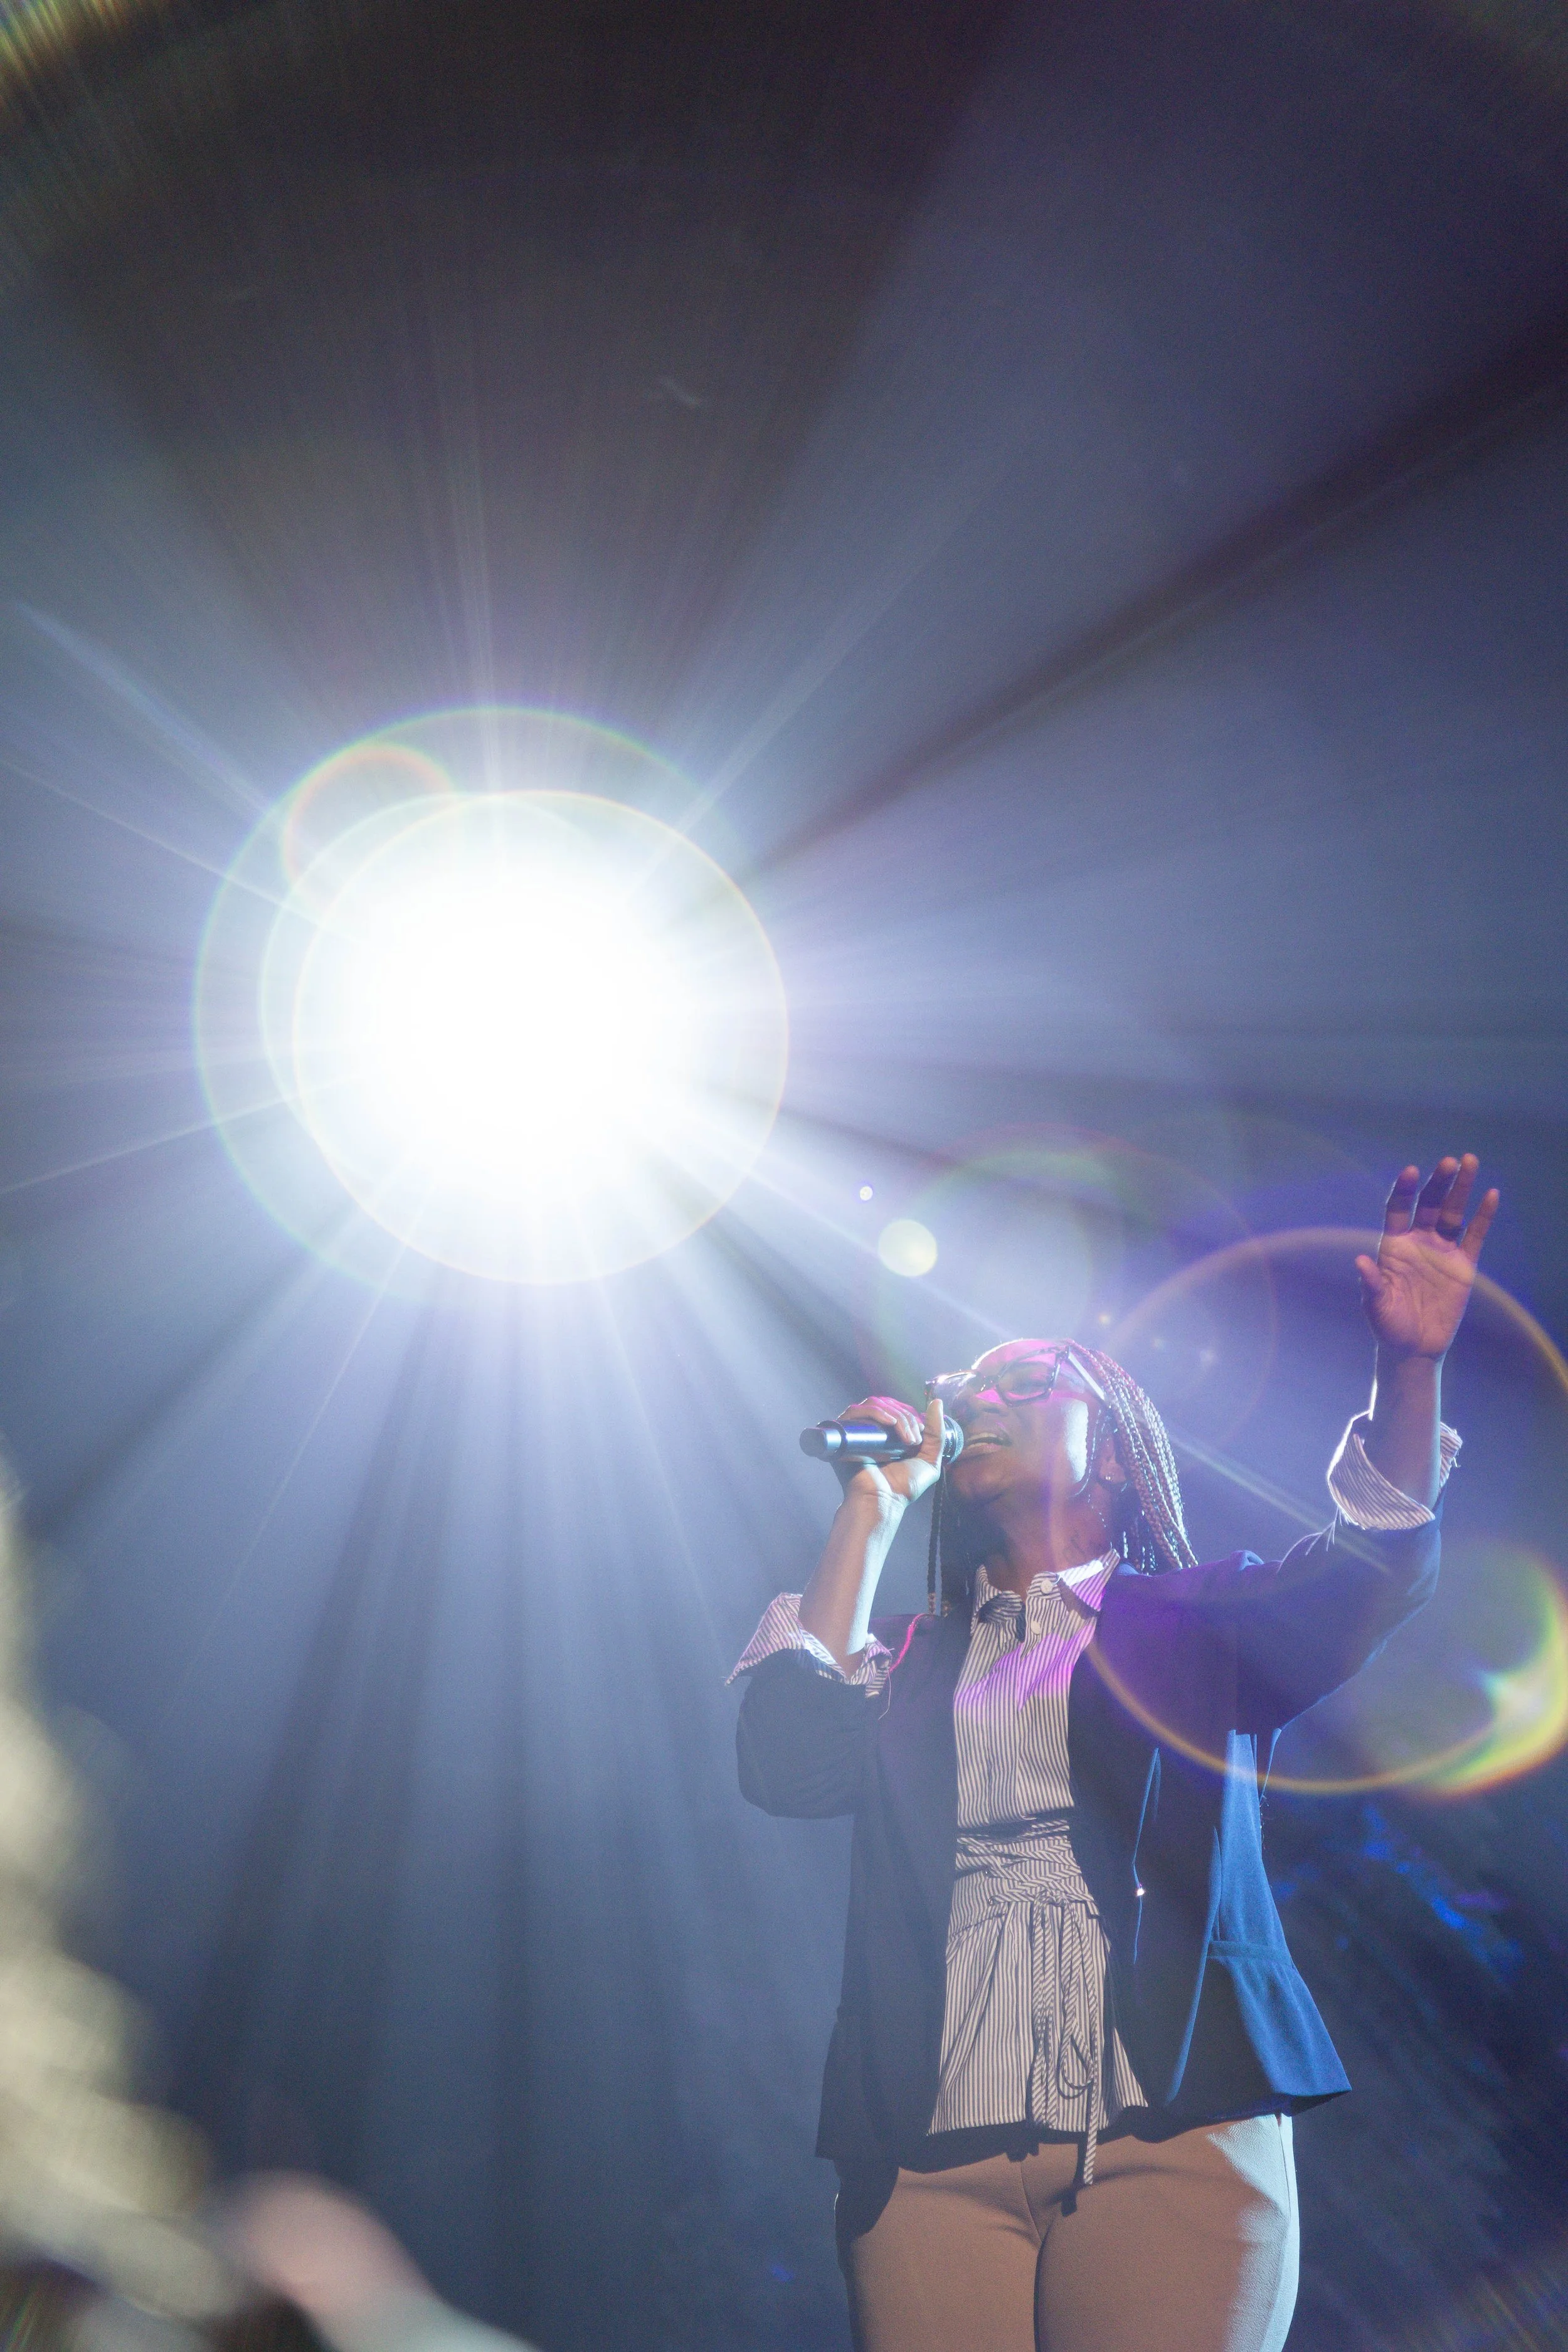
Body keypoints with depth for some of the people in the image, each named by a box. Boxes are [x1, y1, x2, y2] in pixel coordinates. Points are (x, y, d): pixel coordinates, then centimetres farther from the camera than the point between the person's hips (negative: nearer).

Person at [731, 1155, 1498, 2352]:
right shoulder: (910, 1660, 17)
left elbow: (1374, 1573, -5)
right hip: (930, 2152, 2)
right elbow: (785, 1759, -2)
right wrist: (872, 1510, 4)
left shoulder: (1197, 1619, 13)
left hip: (1172, 2133, -1)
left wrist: (1411, 1368, -22)